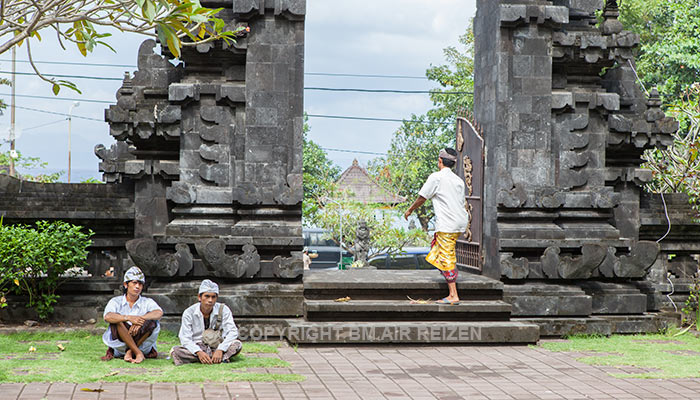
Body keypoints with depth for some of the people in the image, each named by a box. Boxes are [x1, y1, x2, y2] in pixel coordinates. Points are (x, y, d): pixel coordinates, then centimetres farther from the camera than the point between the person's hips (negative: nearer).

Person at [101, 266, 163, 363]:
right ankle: (138, 354, -28)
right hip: (120, 347, 0)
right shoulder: (116, 301, 5)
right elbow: (107, 317, -18)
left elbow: (159, 312, -16)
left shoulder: (147, 302, 7)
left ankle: (130, 352, -19)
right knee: (117, 320, -25)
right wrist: (129, 318, -34)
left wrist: (140, 319, -33)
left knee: (151, 321, -23)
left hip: (143, 344, 0)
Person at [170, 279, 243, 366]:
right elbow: (185, 338, -13)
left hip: (216, 347, 0)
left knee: (237, 344, -25)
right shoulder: (189, 313, -5)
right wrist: (199, 352, -32)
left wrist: (220, 350, -30)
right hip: (196, 348, 0)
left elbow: (232, 332, -12)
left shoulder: (223, 310, -3)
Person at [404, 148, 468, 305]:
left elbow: (422, 198, -1)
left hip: (447, 224, -8)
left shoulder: (436, 177, -5)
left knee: (447, 258, -6)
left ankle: (453, 295, -9)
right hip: (462, 221, 8)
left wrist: (410, 210, 15)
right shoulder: (459, 180, 15)